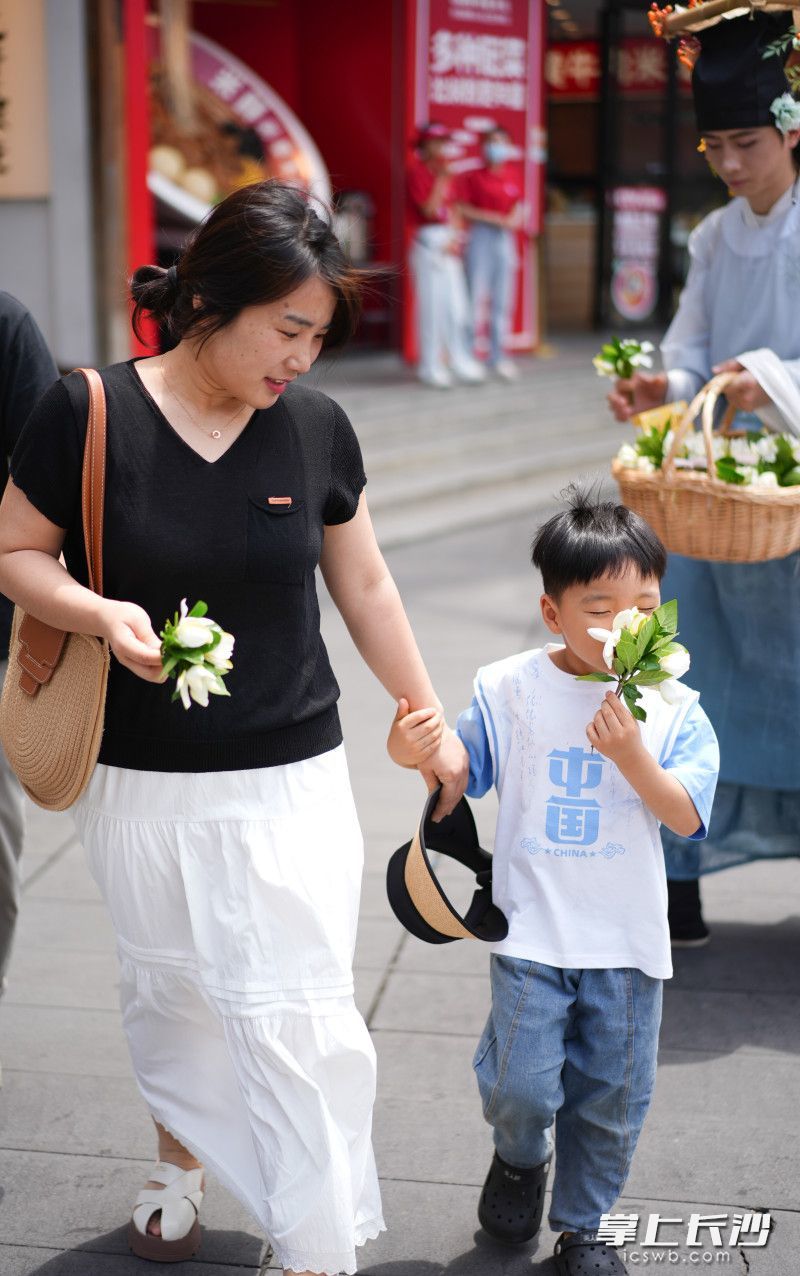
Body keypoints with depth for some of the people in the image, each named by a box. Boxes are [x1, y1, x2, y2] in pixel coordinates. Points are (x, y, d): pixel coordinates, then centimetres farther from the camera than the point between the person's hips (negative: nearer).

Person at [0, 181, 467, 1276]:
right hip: (139, 779, 0)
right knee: (169, 992, 20)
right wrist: (101, 614, -20)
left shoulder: (316, 426, -4)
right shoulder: (89, 414, -11)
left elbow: (365, 587, 7)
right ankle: (180, 1154, 49)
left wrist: (432, 725, 12)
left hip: (290, 783, 0)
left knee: (296, 1019, -3)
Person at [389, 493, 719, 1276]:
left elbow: (685, 817, -9)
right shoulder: (508, 689, -4)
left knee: (611, 1096, 12)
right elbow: (464, 774, 3)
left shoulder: (672, 707, -4)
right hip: (533, 928, -1)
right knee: (523, 1084, -4)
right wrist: (413, 753, -19)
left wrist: (629, 752, -25)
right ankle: (518, 1160, 33)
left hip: (628, 940, 1)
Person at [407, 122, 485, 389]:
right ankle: (430, 366, 2)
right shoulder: (417, 171, -7)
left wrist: (455, 239, 0)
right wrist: (441, 179, -13)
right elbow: (429, 209, -16)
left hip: (449, 244, 7)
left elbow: (453, 209, 15)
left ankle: (460, 361, 13)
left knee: (457, 304, 7)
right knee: (431, 304, -5)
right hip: (428, 241, -7)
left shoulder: (445, 171, 15)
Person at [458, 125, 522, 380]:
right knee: (475, 297, -5)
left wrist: (513, 220, -7)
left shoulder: (512, 177, 10)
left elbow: (518, 209, 15)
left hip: (505, 239, 5)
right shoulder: (473, 177, -3)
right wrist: (494, 218, -15)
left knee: (502, 301, 7)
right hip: (481, 237, -5)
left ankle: (499, 357, 14)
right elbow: (463, 210, -9)